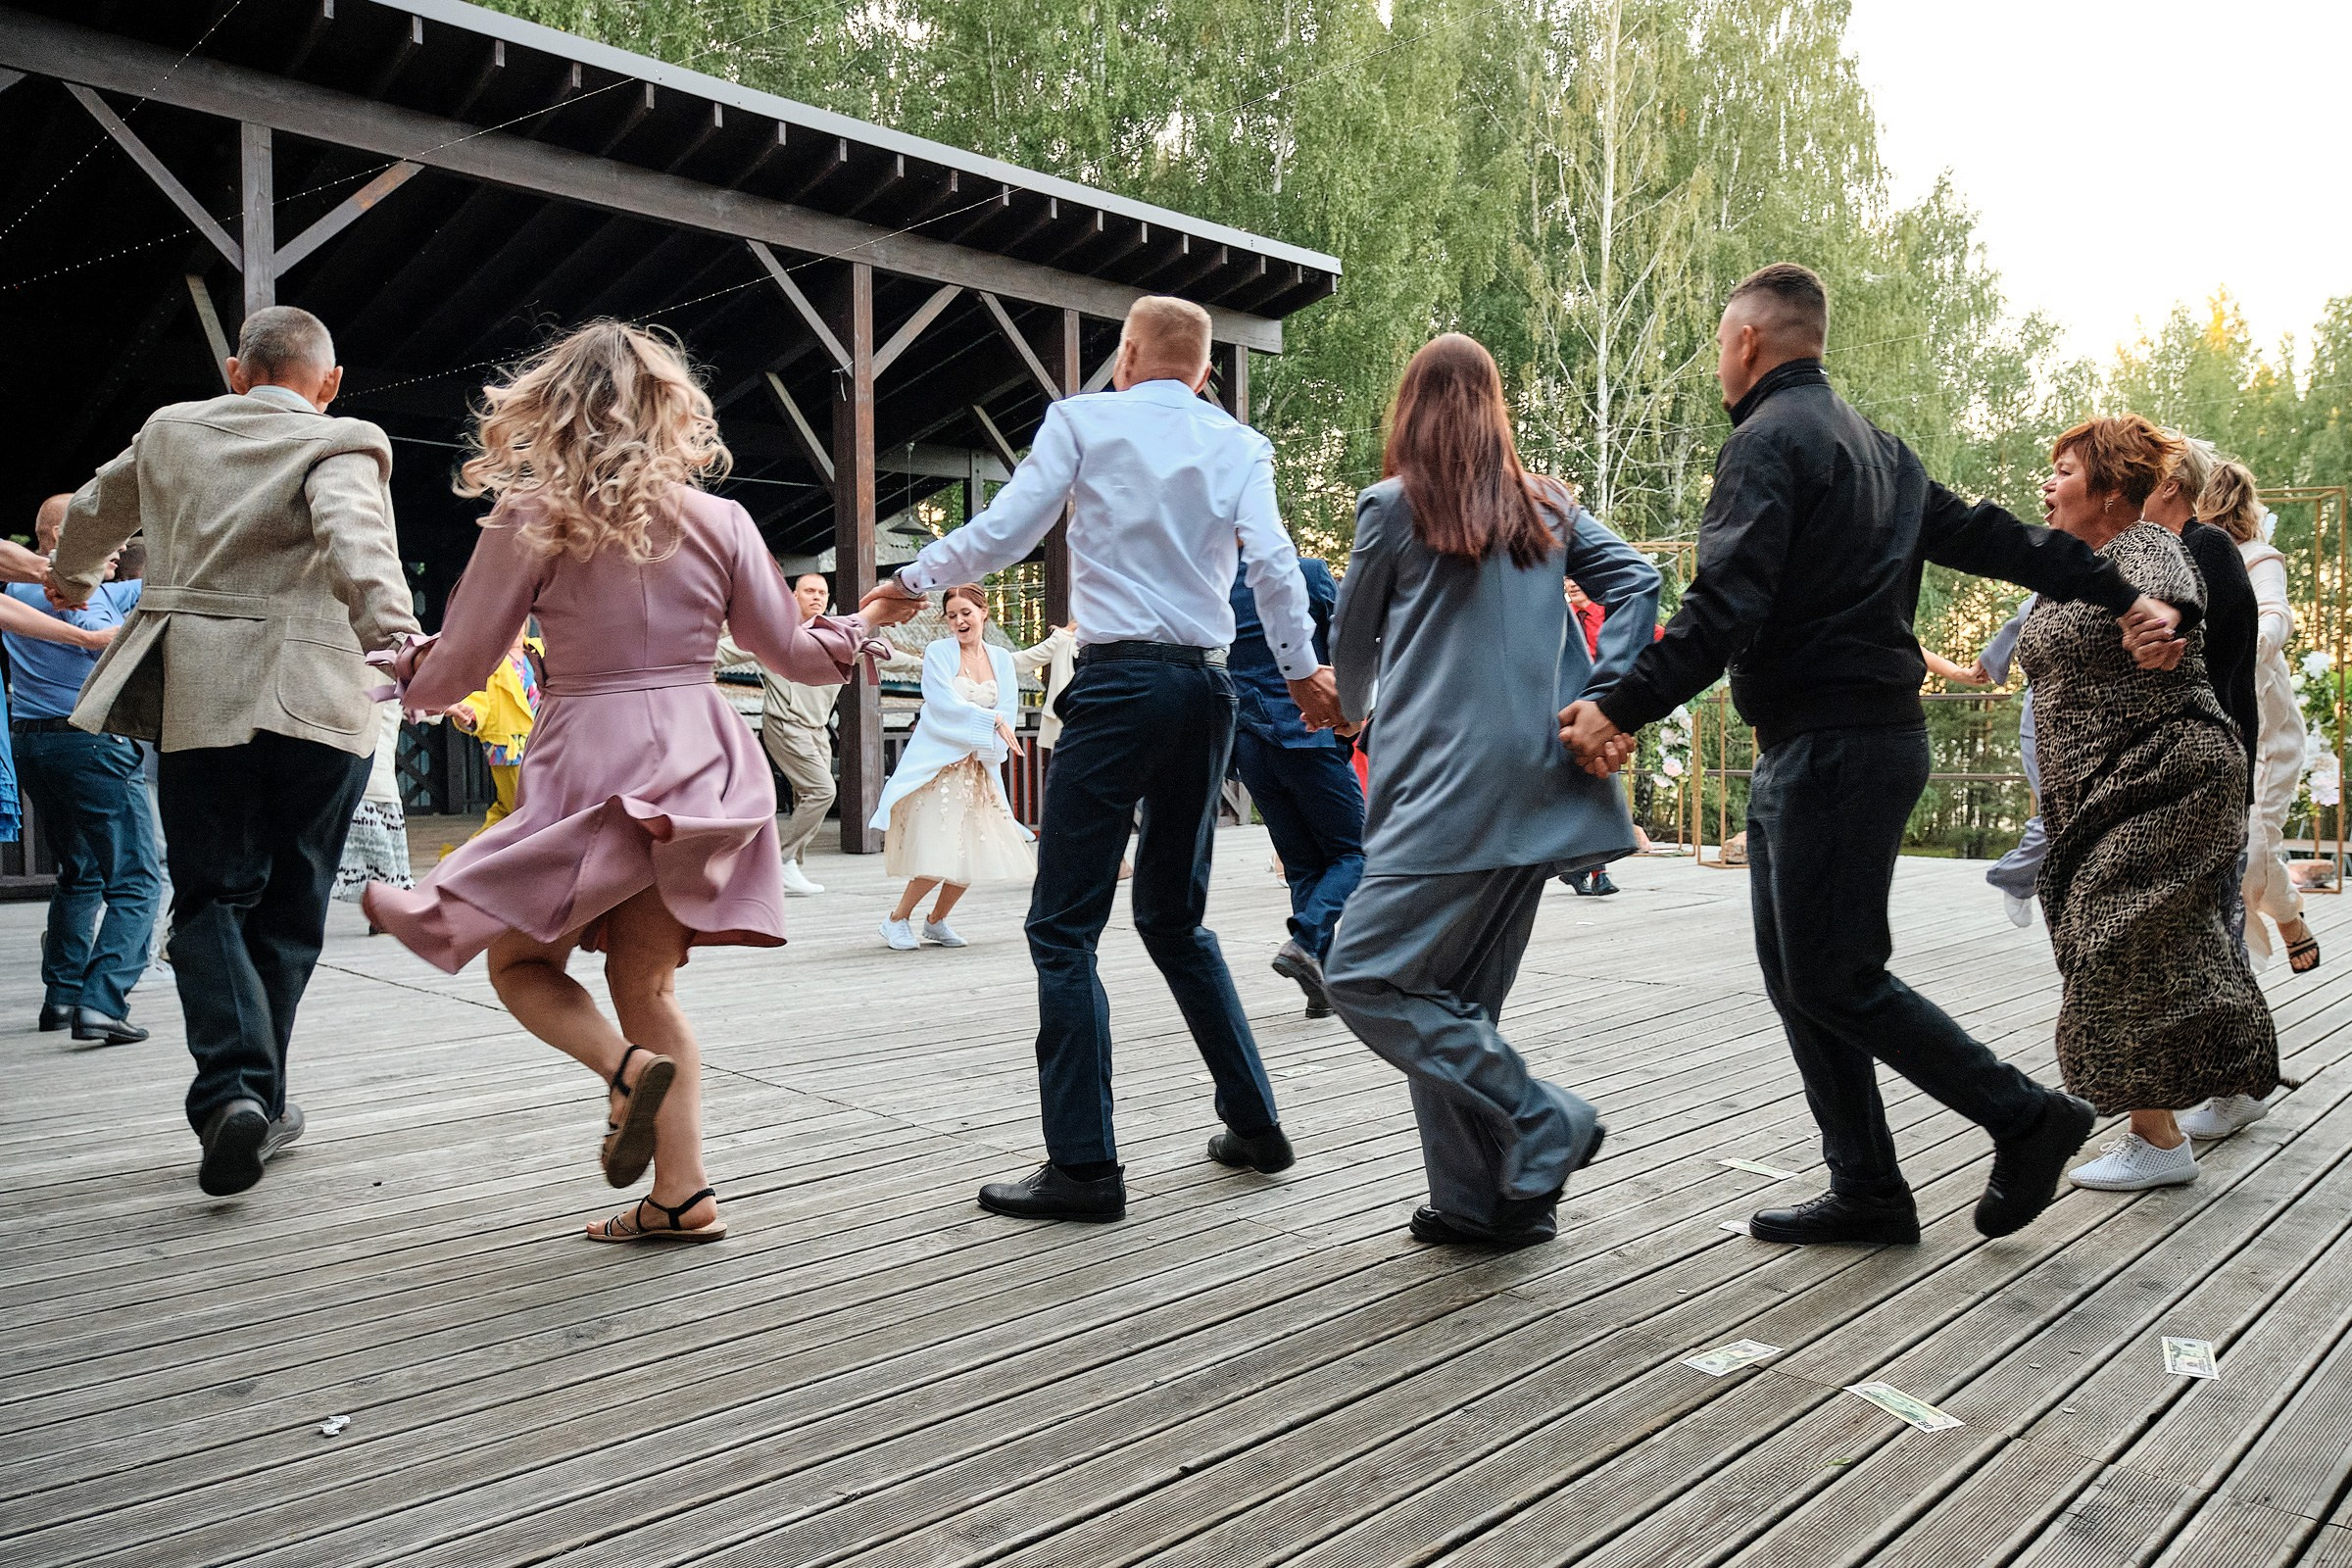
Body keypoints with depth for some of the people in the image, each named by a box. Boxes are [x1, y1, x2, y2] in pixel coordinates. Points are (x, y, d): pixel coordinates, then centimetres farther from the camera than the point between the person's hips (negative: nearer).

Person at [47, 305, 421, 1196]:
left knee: (210, 898, 6)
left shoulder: (170, 431, 15)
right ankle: (258, 1102, 20)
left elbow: (93, 514, 34)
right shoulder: (340, 447, -1)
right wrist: (396, 637, -37)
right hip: (314, 704, -2)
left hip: (196, 699, 3)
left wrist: (71, 581, 55)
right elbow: (352, 537, -24)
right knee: (288, 909, 11)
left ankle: (231, 1089, -16)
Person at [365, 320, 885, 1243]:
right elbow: (789, 653, 11)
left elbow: (461, 664, 1)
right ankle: (683, 1195, 9)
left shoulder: (529, 520, -4)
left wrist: (412, 680, 24)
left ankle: (630, 1067, -14)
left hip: (589, 764, -4)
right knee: (645, 978, 14)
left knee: (520, 959, 15)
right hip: (699, 763, 4)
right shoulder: (719, 522, 3)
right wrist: (854, 636, 32)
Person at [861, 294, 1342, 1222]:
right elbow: (1275, 565, 0)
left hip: (1121, 681, -5)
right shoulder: (1239, 445, 11)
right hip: (1209, 687, 5)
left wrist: (910, 582, 13)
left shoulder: (1084, 419, 3)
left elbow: (1002, 531, -1)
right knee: (1173, 917, 19)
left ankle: (1083, 1166, -5)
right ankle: (1253, 1124, 22)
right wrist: (1303, 671, 8)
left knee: (1064, 926, -2)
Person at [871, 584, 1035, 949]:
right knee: (940, 854, -13)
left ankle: (936, 921, 23)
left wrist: (980, 747, -12)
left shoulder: (1001, 659, 11)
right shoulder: (938, 652, -2)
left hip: (978, 768, 5)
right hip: (938, 765, -5)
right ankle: (897, 920, 7)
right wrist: (992, 721, -14)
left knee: (974, 852, 3)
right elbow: (945, 705, -13)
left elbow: (1009, 713, 2)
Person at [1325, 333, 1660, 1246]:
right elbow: (1636, 582, 4)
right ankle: (1478, 1201, 14)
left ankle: (1544, 1125, -8)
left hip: (1447, 786, -7)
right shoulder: (1548, 508, 15)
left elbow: (1351, 646, 11)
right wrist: (1601, 700, -2)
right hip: (1539, 784, 7)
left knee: (1364, 979, -4)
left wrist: (1357, 713, 31)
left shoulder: (1393, 505, 1)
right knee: (1460, 1000, 13)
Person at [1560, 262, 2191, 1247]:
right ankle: (1865, 1192, 16)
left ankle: (2026, 1120, 9)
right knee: (1798, 974, 11)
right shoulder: (1868, 443, 19)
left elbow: (1724, 608, -22)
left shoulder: (1769, 439, -11)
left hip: (1833, 748, -10)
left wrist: (1622, 709, -21)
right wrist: (2119, 599, 20)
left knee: (1834, 981, -4)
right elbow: (1991, 536, 19)